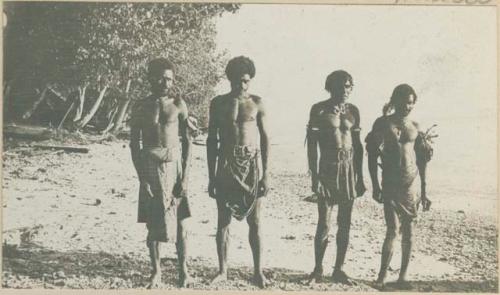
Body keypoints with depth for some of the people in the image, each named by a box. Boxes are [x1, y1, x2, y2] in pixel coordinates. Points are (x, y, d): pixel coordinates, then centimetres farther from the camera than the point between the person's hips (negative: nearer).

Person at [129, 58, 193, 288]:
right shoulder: (141, 108, 2)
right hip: (150, 167, 0)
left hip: (174, 165, 0)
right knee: (153, 222, 4)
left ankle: (183, 269, 17)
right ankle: (156, 272, 17)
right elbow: (135, 144, 3)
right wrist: (142, 178, -5)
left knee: (180, 221, 3)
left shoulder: (178, 105, 1)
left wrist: (185, 176, -6)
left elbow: (187, 141, 1)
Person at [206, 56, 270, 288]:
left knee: (254, 221, 3)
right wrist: (211, 176, 2)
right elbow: (212, 140, 5)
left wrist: (265, 173, -4)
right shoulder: (218, 103, 4)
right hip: (226, 164, 1)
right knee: (223, 221, 4)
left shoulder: (257, 103, 2)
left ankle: (258, 271, 13)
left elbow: (265, 138, 3)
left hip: (252, 164, -1)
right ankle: (223, 270, 15)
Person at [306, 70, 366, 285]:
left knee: (345, 223, 7)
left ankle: (339, 270, 18)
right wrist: (314, 175, -12)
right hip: (328, 168, -4)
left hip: (350, 168, 4)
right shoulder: (320, 109, -4)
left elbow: (358, 145, 12)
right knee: (324, 224, -4)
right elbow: (312, 144, -6)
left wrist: (360, 176, 9)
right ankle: (317, 270, 11)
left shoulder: (353, 110, 9)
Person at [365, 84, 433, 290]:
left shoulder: (415, 127, 8)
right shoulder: (382, 123, 0)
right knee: (393, 230, -9)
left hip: (412, 184, 3)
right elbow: (372, 156, -1)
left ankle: (403, 276, 14)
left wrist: (424, 192, 10)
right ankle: (382, 276, 3)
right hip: (390, 184, -3)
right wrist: (375, 186, -7)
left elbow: (421, 161, 11)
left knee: (408, 231, 4)